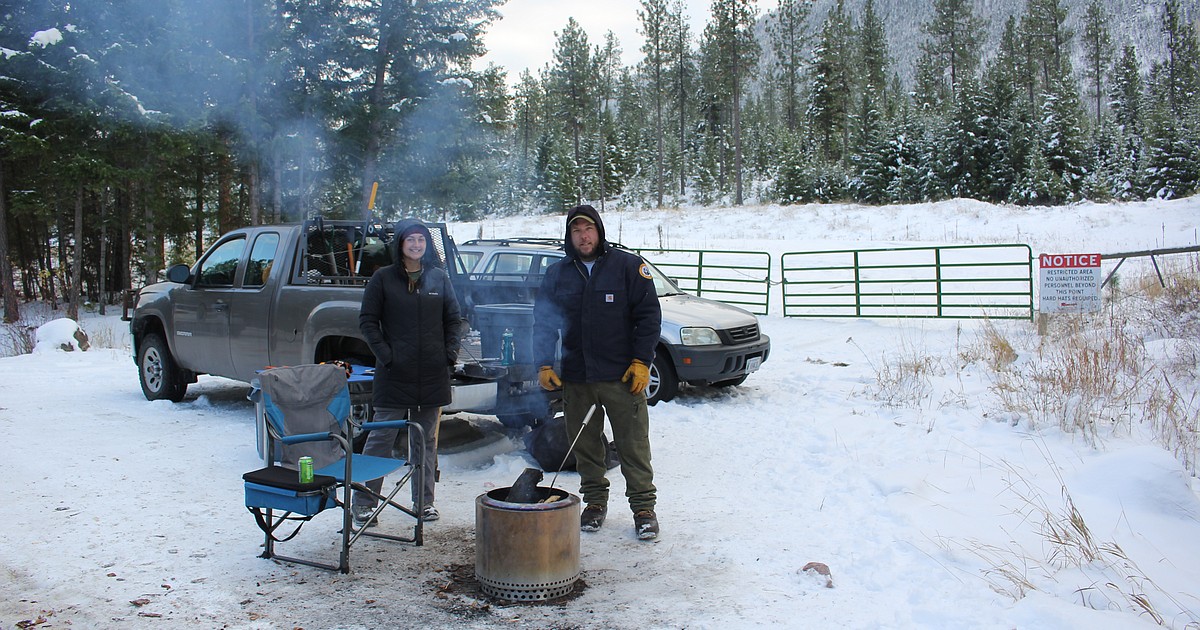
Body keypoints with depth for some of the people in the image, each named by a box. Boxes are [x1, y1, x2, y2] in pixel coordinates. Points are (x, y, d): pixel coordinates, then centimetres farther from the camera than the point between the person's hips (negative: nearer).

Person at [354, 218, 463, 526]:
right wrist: (384, 354, -10)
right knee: (381, 437, 0)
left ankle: (424, 500, 21)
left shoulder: (439, 277, 9)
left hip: (432, 374, 3)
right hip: (394, 374, -3)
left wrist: (450, 352, 1)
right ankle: (363, 502, 9)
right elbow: (367, 321, 0)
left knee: (426, 439, 11)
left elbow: (454, 318, 13)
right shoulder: (383, 278, 1)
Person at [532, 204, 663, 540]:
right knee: (585, 445, 11)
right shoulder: (557, 274, 9)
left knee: (633, 446, 1)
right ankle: (595, 501, 26)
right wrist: (544, 364, 3)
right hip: (575, 379, 3)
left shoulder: (628, 266, -1)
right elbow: (543, 321, 13)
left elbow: (649, 315, -1)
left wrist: (641, 361, -8)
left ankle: (643, 506, 11)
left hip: (621, 377, -3)